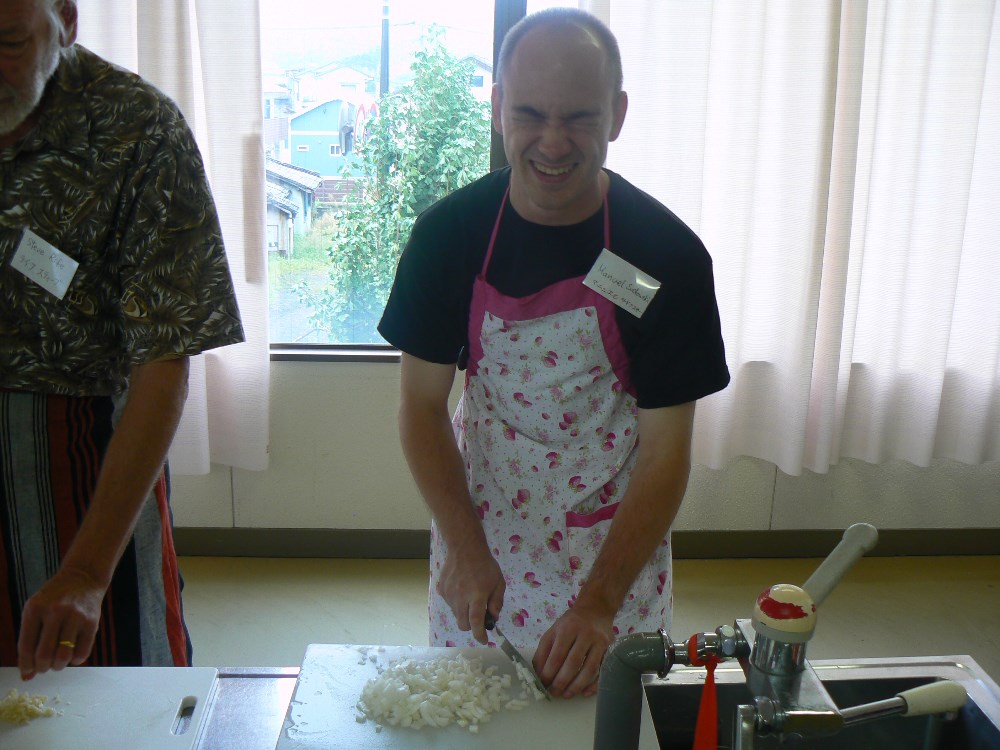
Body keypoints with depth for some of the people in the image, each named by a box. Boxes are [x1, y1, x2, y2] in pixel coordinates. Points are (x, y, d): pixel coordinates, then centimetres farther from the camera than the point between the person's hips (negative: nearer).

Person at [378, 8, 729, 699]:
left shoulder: (668, 254, -17)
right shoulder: (449, 232, -11)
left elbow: (665, 451, -15)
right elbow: (422, 404, -5)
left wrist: (599, 602, -22)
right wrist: (466, 550, -13)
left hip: (615, 544, -1)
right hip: (478, 524, 2)